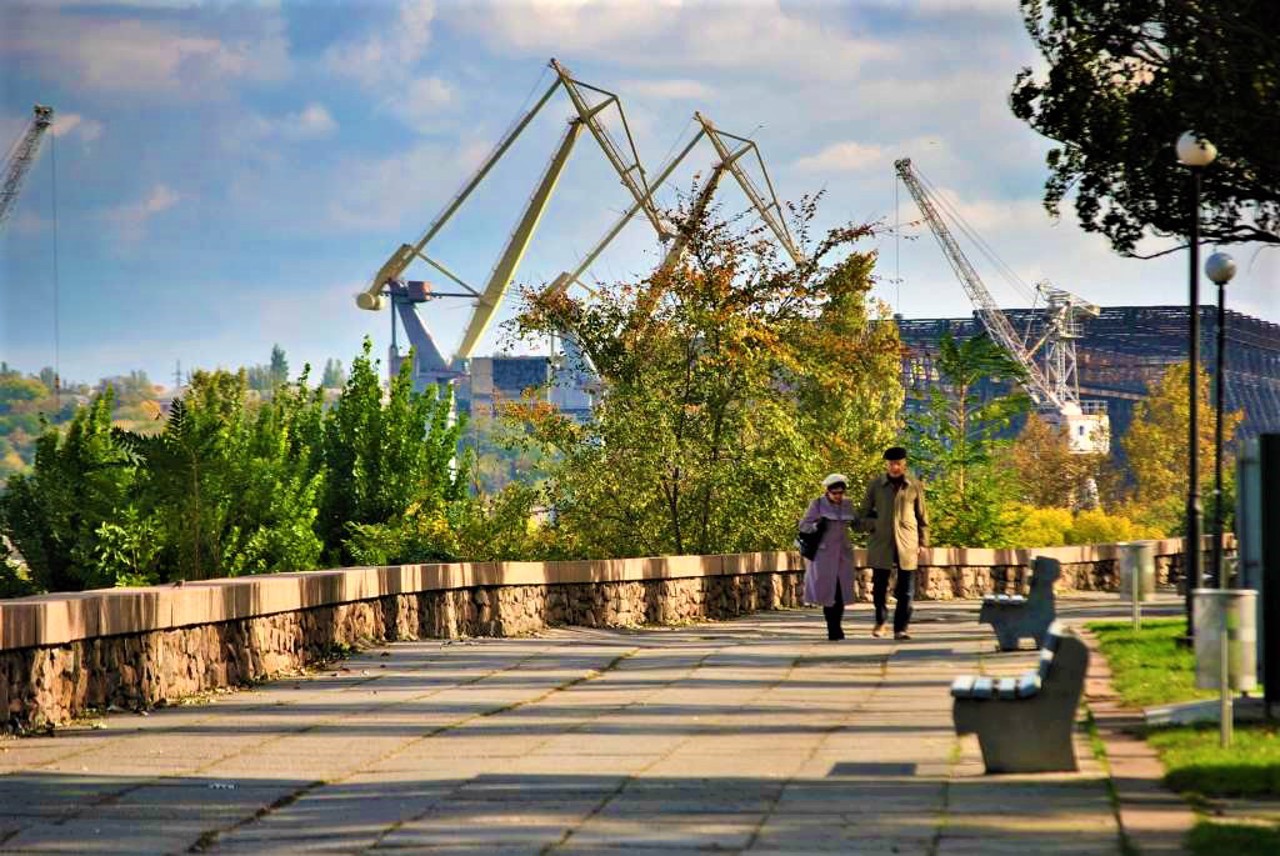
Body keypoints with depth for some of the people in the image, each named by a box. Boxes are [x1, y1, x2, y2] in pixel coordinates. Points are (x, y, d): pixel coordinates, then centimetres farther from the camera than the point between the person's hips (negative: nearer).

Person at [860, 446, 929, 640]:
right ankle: (880, 622, 23)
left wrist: (923, 542, 7)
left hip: (907, 543, 0)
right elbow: (863, 514, 13)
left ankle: (900, 628, 3)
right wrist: (875, 526, -3)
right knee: (879, 586, 3)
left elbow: (922, 516, 11)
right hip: (881, 543, 0)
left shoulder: (915, 485, 6)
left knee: (906, 590, -3)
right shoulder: (875, 485, 5)